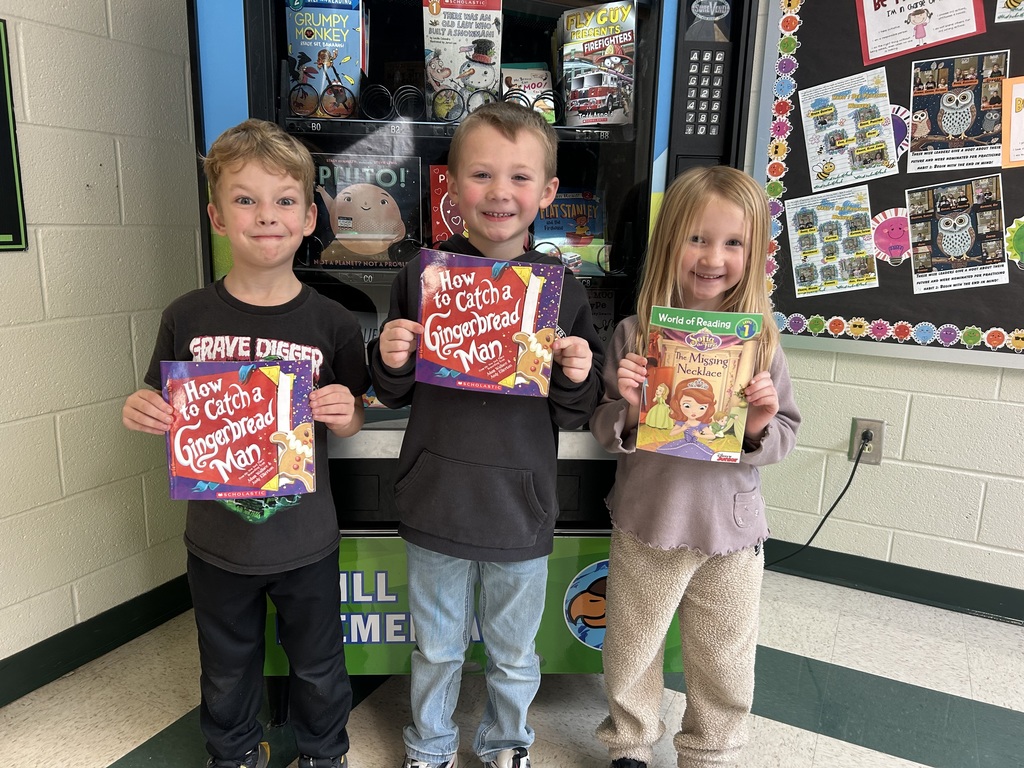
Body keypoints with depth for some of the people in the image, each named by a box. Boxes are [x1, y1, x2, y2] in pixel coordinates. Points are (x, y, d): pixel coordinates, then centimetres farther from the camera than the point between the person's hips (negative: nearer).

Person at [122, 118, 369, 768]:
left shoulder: (332, 323, -12)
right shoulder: (188, 318, -9)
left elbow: (350, 422, 0)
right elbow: (167, 411, 5)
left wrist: (344, 415, -22)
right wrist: (141, 412, -17)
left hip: (306, 542, -1)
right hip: (217, 539, 1)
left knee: (317, 666, 20)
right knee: (227, 670, 23)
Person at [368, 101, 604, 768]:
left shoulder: (563, 288, -7)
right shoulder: (423, 276, -7)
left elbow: (576, 415, 0)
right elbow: (395, 395, 2)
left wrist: (577, 379, -20)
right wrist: (391, 363, -18)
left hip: (521, 510, 0)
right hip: (436, 505, 0)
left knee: (514, 655, 22)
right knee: (437, 649, 22)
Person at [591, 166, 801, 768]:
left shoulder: (760, 339, -7)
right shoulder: (634, 334, -10)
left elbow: (785, 439, -1)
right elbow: (605, 435, -4)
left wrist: (761, 428, -22)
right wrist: (628, 409, -25)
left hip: (732, 531, 1)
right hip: (646, 527, -1)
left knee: (725, 665, 19)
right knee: (632, 656, 19)